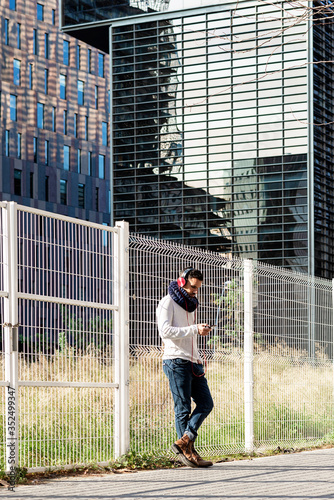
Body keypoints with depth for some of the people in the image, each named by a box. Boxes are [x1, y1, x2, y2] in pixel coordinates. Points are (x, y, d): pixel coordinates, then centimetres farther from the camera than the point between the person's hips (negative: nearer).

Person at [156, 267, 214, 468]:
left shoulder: (192, 304, 21)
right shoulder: (168, 302, -3)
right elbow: (165, 331, -18)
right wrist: (195, 329, -22)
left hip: (193, 363, 8)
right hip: (176, 362, -8)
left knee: (206, 403, -2)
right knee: (183, 408, -7)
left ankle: (184, 441, -6)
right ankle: (188, 452, -3)